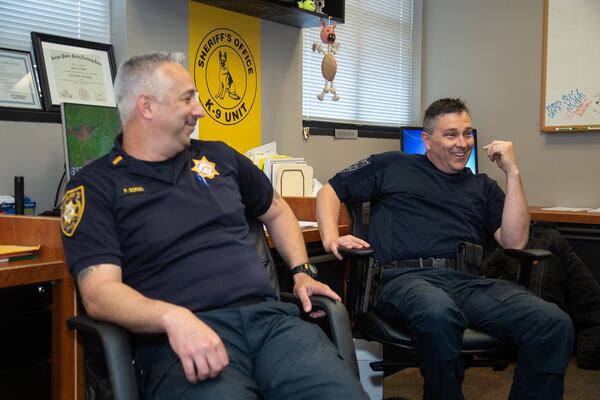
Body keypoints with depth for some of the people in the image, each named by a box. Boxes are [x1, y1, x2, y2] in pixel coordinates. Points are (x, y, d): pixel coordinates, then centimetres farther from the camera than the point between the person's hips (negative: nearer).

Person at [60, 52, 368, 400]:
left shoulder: (219, 157, 20)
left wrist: (302, 271, 19)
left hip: (269, 316, 5)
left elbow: (276, 211, 35)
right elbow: (99, 291, -9)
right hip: (184, 336, -4)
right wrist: (173, 317, -27)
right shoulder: (95, 187, 3)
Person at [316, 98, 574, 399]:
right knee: (438, 313, -41)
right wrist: (331, 238, 0)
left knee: (555, 324, -24)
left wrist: (513, 172, 11)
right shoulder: (392, 167, 18)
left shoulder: (482, 187, 26)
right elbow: (330, 192, 19)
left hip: (471, 281, 4)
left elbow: (514, 241, 12)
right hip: (407, 277, -3)